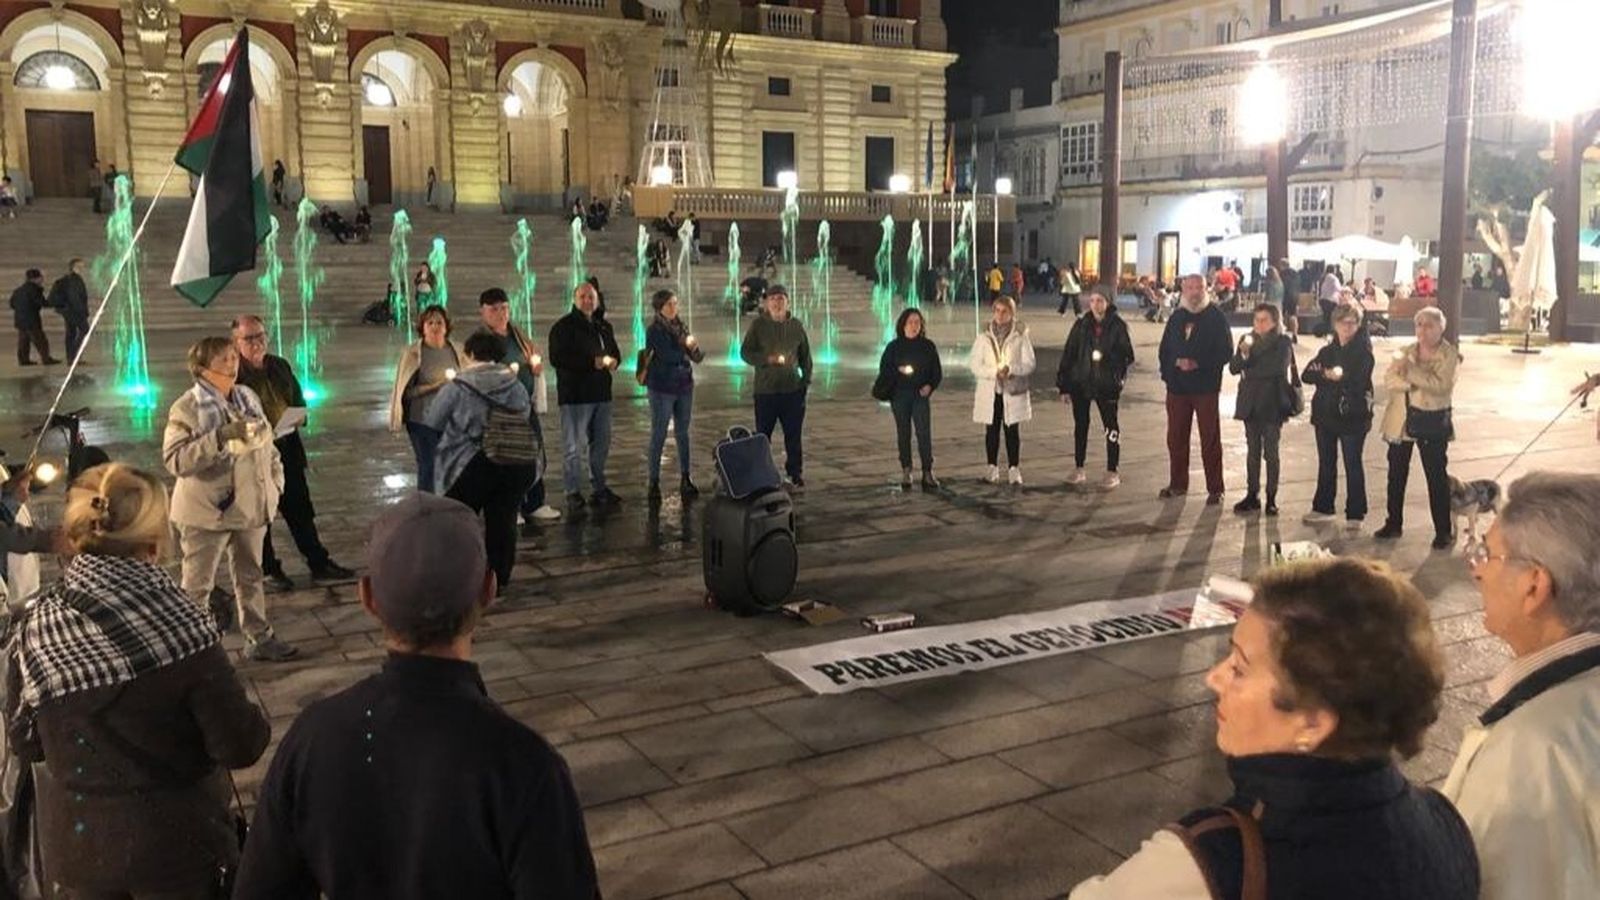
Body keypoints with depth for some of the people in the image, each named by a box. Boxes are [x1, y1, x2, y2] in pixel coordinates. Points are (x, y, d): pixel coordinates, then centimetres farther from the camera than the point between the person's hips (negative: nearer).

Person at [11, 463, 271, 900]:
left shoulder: (36, 626, -12)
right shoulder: (180, 629, -25)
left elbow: (26, 744, 0)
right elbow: (241, 747, -19)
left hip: (75, 844, 4)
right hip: (174, 846, -4)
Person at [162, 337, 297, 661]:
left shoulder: (248, 397, 7)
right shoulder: (186, 408, -13)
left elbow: (267, 443, 16)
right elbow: (175, 460, -22)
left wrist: (275, 481, 9)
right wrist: (221, 436, -29)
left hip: (250, 506, 6)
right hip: (207, 511, -6)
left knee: (250, 577, 17)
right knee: (197, 585, 4)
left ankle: (259, 638, 27)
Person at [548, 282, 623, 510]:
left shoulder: (603, 327, 17)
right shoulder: (563, 327, -6)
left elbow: (615, 353, 26)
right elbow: (557, 358, -16)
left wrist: (613, 361, 0)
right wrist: (592, 362, -20)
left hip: (601, 394, 7)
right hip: (575, 395, -7)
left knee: (601, 443, 14)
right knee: (573, 446, -4)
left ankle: (599, 488, 26)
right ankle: (574, 493, 3)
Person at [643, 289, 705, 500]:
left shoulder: (681, 327, 9)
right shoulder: (654, 331, -9)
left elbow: (694, 356, 6)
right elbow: (667, 355, -21)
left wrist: (696, 352, -16)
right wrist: (686, 346, -9)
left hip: (684, 386, 6)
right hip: (662, 388, -6)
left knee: (683, 434, 11)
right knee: (659, 435, 1)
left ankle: (685, 478, 19)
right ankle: (654, 481, 7)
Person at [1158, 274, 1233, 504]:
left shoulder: (1216, 318, -4)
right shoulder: (1176, 317, 11)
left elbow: (1226, 352, -8)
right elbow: (1165, 349, 14)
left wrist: (1198, 363, -18)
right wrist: (1176, 363, -2)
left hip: (1206, 387, -4)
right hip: (1177, 387, 5)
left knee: (1210, 439, 0)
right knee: (1176, 437, 10)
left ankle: (1214, 489, 7)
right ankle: (1178, 484, 22)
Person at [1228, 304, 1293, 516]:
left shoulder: (1282, 343, -4)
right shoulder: (1247, 339, 8)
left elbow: (1278, 368, -17)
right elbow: (1233, 368, 1)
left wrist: (1249, 371, -9)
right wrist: (1243, 353, -18)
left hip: (1271, 404, -4)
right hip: (1250, 403, 4)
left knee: (1270, 453, 1)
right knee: (1252, 451, 8)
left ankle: (1271, 498, 7)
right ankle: (1252, 495, 14)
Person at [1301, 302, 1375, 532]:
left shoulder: (1363, 352, -7)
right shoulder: (1328, 351, 11)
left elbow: (1358, 381, -18)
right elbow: (1308, 374, -1)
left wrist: (1338, 376, -10)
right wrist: (1327, 374, -16)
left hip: (1353, 417, -6)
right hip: (1325, 414, 6)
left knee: (1353, 465, 1)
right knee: (1326, 463, 14)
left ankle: (1355, 515, 7)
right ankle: (1323, 508, 26)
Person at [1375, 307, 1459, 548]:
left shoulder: (1449, 355, -7)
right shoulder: (1406, 352, 6)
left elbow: (1440, 385, -23)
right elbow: (1389, 380, -6)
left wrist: (1410, 370, -24)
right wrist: (1410, 384, -23)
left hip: (1433, 422, -4)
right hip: (1401, 419, 5)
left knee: (1437, 476, 0)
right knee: (1396, 474, 12)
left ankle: (1444, 531, 8)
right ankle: (1394, 523, 25)